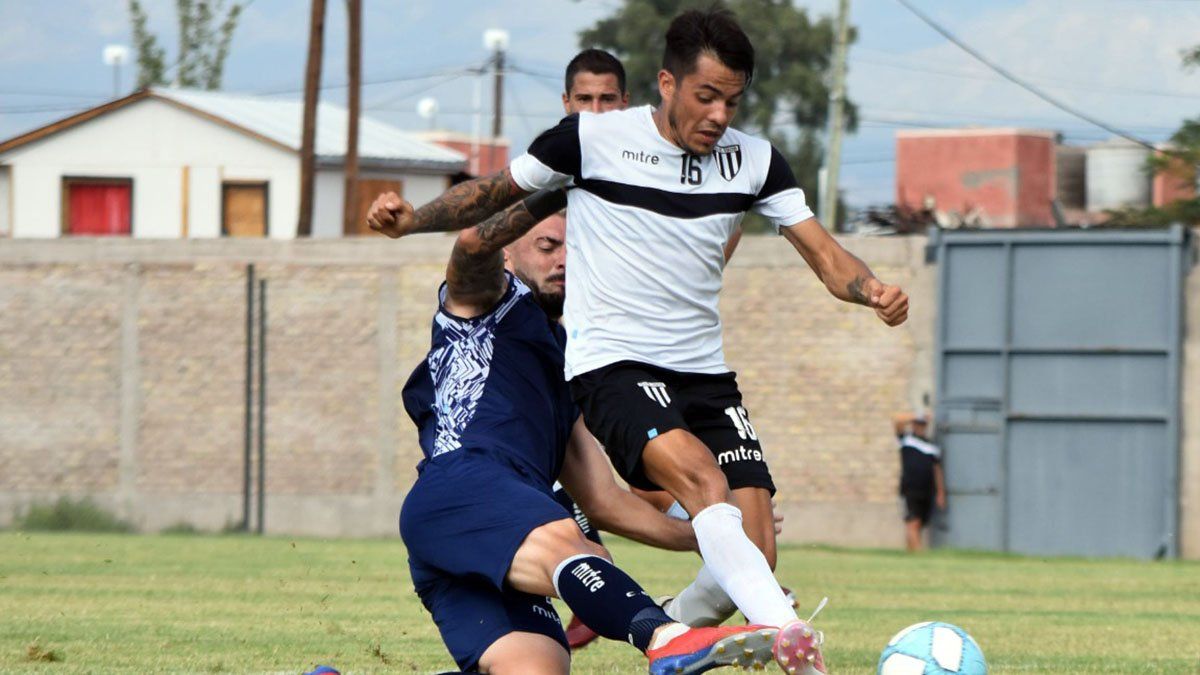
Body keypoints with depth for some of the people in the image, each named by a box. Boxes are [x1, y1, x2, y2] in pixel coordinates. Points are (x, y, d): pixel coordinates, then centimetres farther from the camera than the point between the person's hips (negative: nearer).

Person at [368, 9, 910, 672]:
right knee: (701, 474, -33)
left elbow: (823, 253, 2)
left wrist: (871, 289, -19)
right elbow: (494, 193, 10)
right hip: (611, 364, -5)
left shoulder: (754, 159, 6)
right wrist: (413, 219, -6)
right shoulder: (592, 138, -3)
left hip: (706, 374, 5)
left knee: (754, 554, -9)